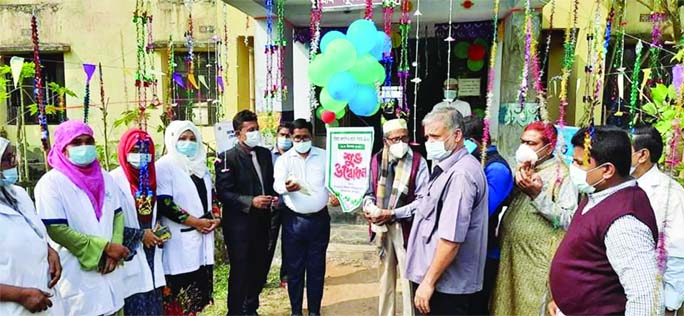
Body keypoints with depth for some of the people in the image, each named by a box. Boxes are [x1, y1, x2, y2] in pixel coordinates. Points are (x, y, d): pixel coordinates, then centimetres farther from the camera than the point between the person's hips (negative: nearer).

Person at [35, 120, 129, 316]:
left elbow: (118, 214, 10)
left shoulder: (104, 178, 9)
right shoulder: (51, 182, -10)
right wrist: (105, 247, -16)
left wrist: (115, 249, -7)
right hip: (76, 275, -5)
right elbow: (56, 229, -17)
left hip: (108, 270, 6)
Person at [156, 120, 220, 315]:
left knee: (197, 289, 11)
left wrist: (215, 218, 2)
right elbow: (163, 203, -15)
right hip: (180, 241, -7)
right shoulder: (164, 166, -7)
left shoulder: (201, 165, 15)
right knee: (178, 295, -4)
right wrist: (194, 221, -15)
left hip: (202, 236, 7)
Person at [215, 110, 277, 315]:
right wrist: (251, 202, -23)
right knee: (240, 271, 4)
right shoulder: (227, 158, -10)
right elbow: (223, 193, -15)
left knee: (259, 269, 14)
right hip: (239, 225, -6)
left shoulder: (265, 154, 10)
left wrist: (274, 197, 0)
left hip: (262, 222, 6)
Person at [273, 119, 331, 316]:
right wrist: (286, 187, -37)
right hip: (294, 220, -1)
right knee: (294, 268, 7)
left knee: (317, 268, 9)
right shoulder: (284, 159, 1)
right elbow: (277, 183, -14)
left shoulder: (323, 156, 5)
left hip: (319, 219, 1)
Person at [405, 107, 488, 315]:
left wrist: (428, 281, -19)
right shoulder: (447, 168, 12)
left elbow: (451, 238, -24)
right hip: (436, 279, 9)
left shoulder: (460, 175, -20)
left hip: (445, 285, -9)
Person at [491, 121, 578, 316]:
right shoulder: (522, 169, 11)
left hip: (538, 257, -6)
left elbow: (568, 220, -19)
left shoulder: (561, 174, -10)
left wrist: (538, 195, -23)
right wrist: (516, 184, -10)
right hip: (510, 251, 6)